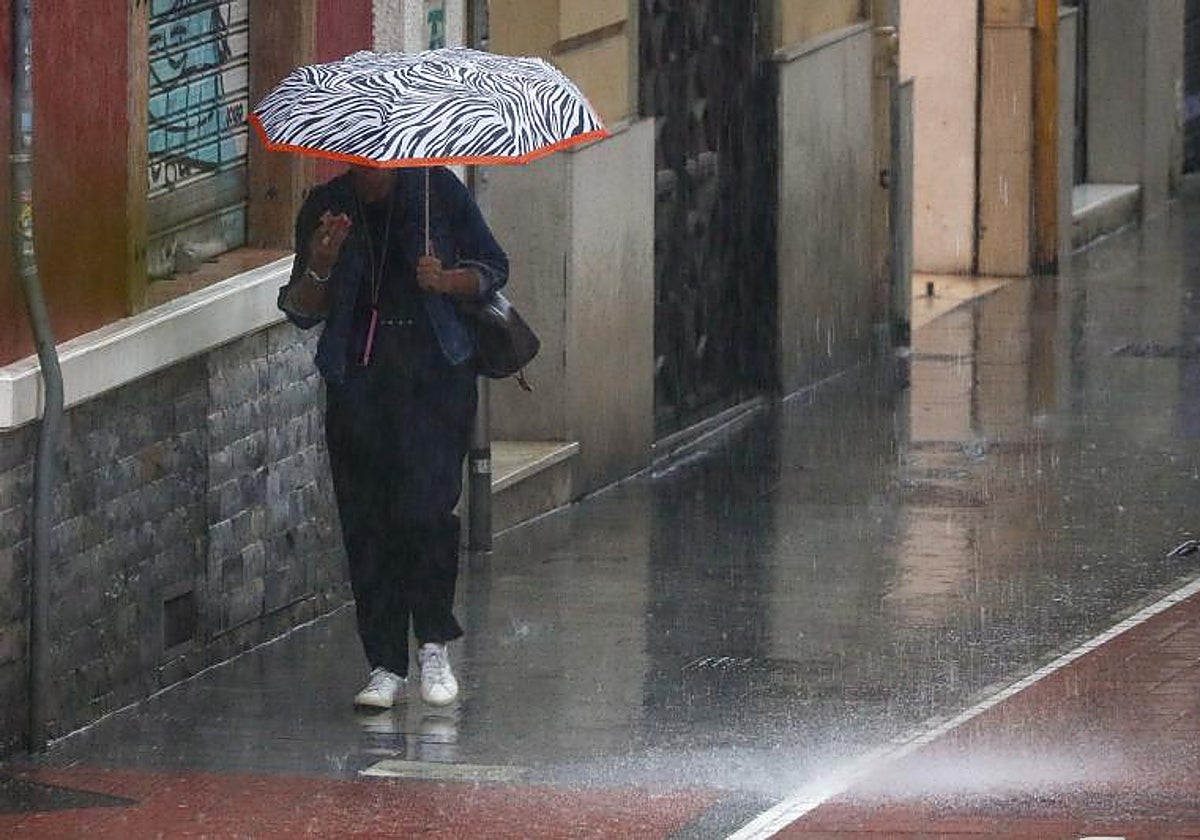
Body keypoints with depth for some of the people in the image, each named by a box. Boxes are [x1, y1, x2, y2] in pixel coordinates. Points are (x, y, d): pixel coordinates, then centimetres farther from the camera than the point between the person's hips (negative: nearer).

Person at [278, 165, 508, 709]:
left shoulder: (437, 190, 4)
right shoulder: (325, 208, 8)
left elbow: (493, 269, 10)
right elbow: (302, 311, 9)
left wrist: (445, 281, -11)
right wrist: (320, 267, -12)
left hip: (436, 374, -2)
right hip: (358, 375, 2)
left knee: (426, 507, -15)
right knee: (365, 523, 0)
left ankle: (434, 645, 0)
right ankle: (386, 667, 7)